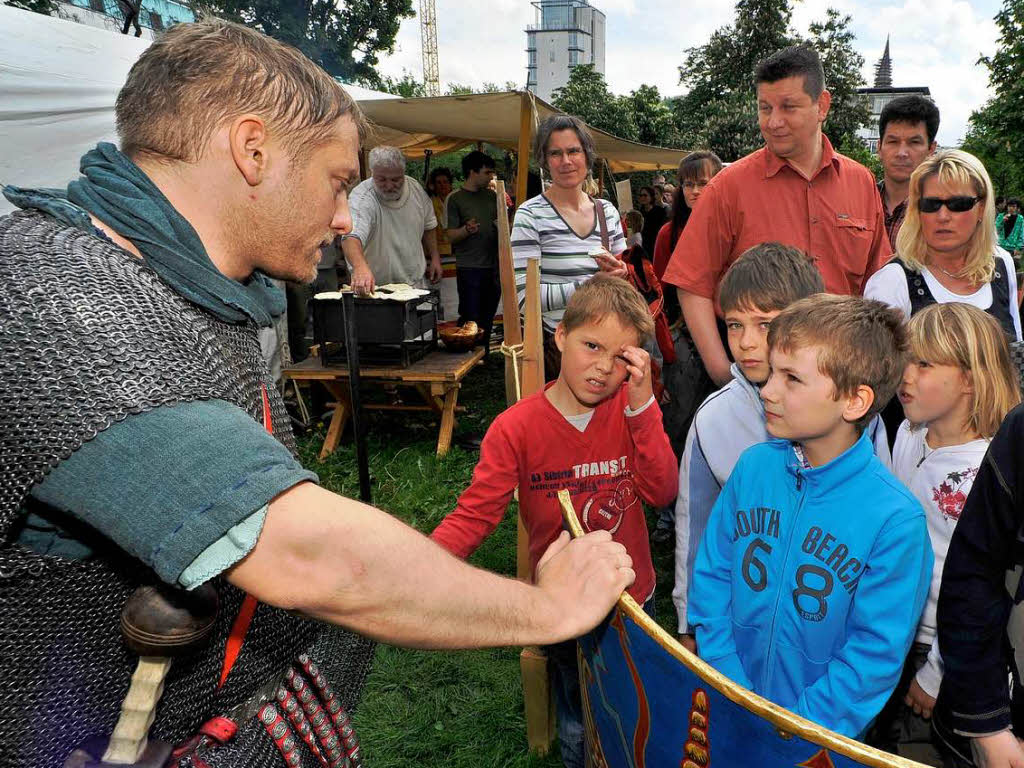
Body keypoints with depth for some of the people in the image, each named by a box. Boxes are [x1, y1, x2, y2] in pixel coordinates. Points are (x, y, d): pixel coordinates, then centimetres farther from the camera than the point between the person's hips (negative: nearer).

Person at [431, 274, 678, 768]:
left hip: (634, 598, 2)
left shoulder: (632, 411, -9)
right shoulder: (516, 428, -18)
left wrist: (641, 404, -28)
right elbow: (474, 515, -22)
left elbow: (661, 492, -19)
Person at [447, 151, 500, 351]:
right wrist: (467, 230, -28)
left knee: (487, 318, 11)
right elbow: (451, 235, -9)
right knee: (470, 319, -5)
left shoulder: (492, 196, 14)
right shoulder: (455, 199, -3)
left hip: (493, 265, 6)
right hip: (469, 268, -6)